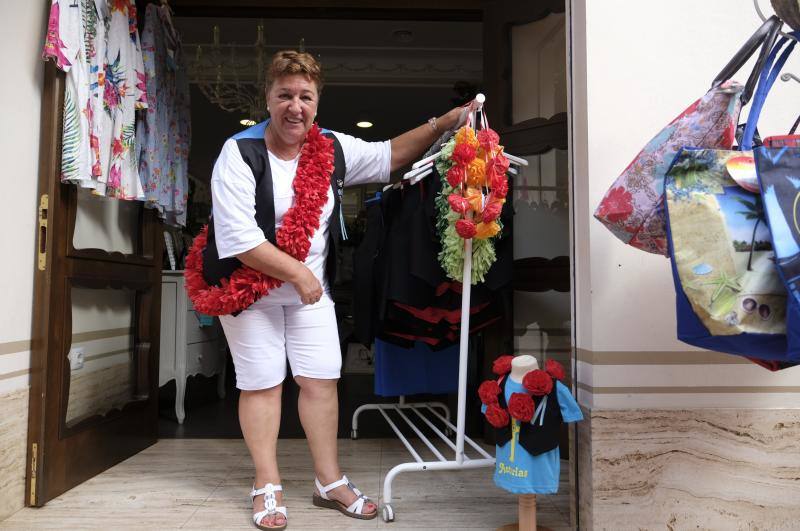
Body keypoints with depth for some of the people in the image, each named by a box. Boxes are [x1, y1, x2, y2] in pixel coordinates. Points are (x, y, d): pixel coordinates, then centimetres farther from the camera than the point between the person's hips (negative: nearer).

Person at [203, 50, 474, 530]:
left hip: (311, 288, 4)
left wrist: (444, 122, 1)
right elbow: (239, 239, -22)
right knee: (261, 383, 3)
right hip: (250, 287, -4)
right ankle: (268, 487, 20)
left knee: (321, 380, 5)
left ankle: (330, 482, 20)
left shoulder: (333, 149, -1)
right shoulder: (240, 154, -16)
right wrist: (297, 273, -19)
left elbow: (389, 155, 11)